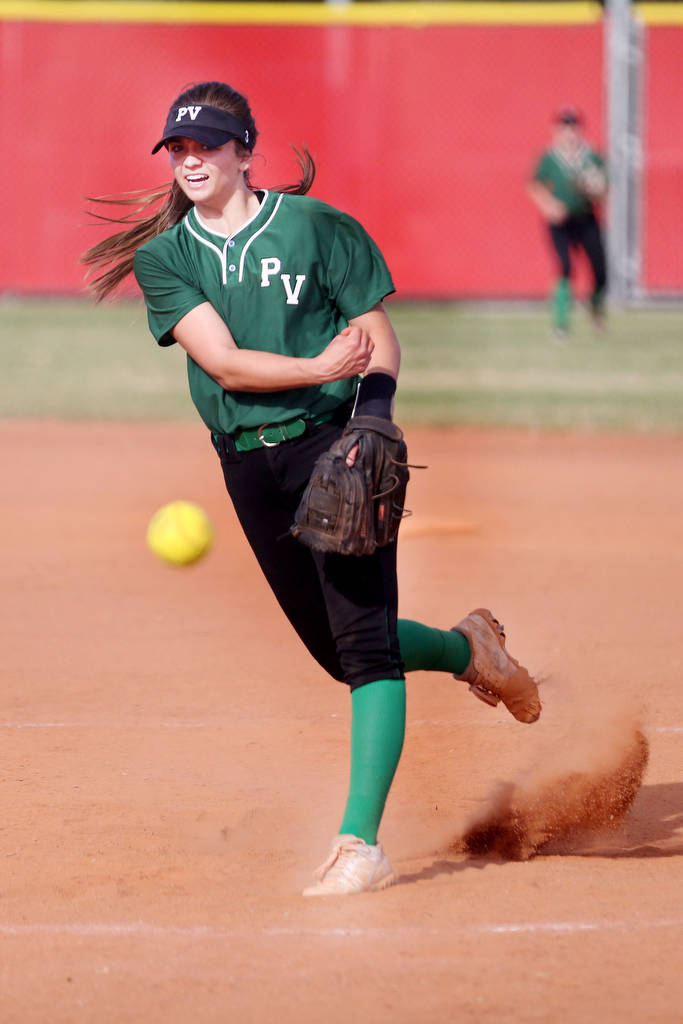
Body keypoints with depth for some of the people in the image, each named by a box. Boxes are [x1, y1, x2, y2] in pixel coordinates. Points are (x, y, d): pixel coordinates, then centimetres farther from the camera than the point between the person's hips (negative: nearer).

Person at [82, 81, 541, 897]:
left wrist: (370, 421, -20)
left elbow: (379, 342, -1)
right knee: (335, 648, 11)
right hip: (249, 461, 4)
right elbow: (225, 363, -9)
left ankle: (360, 844, -18)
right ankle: (468, 649, 40)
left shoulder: (315, 226, -2)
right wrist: (320, 367, -25)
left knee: (363, 638, -15)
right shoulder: (164, 256, 4)